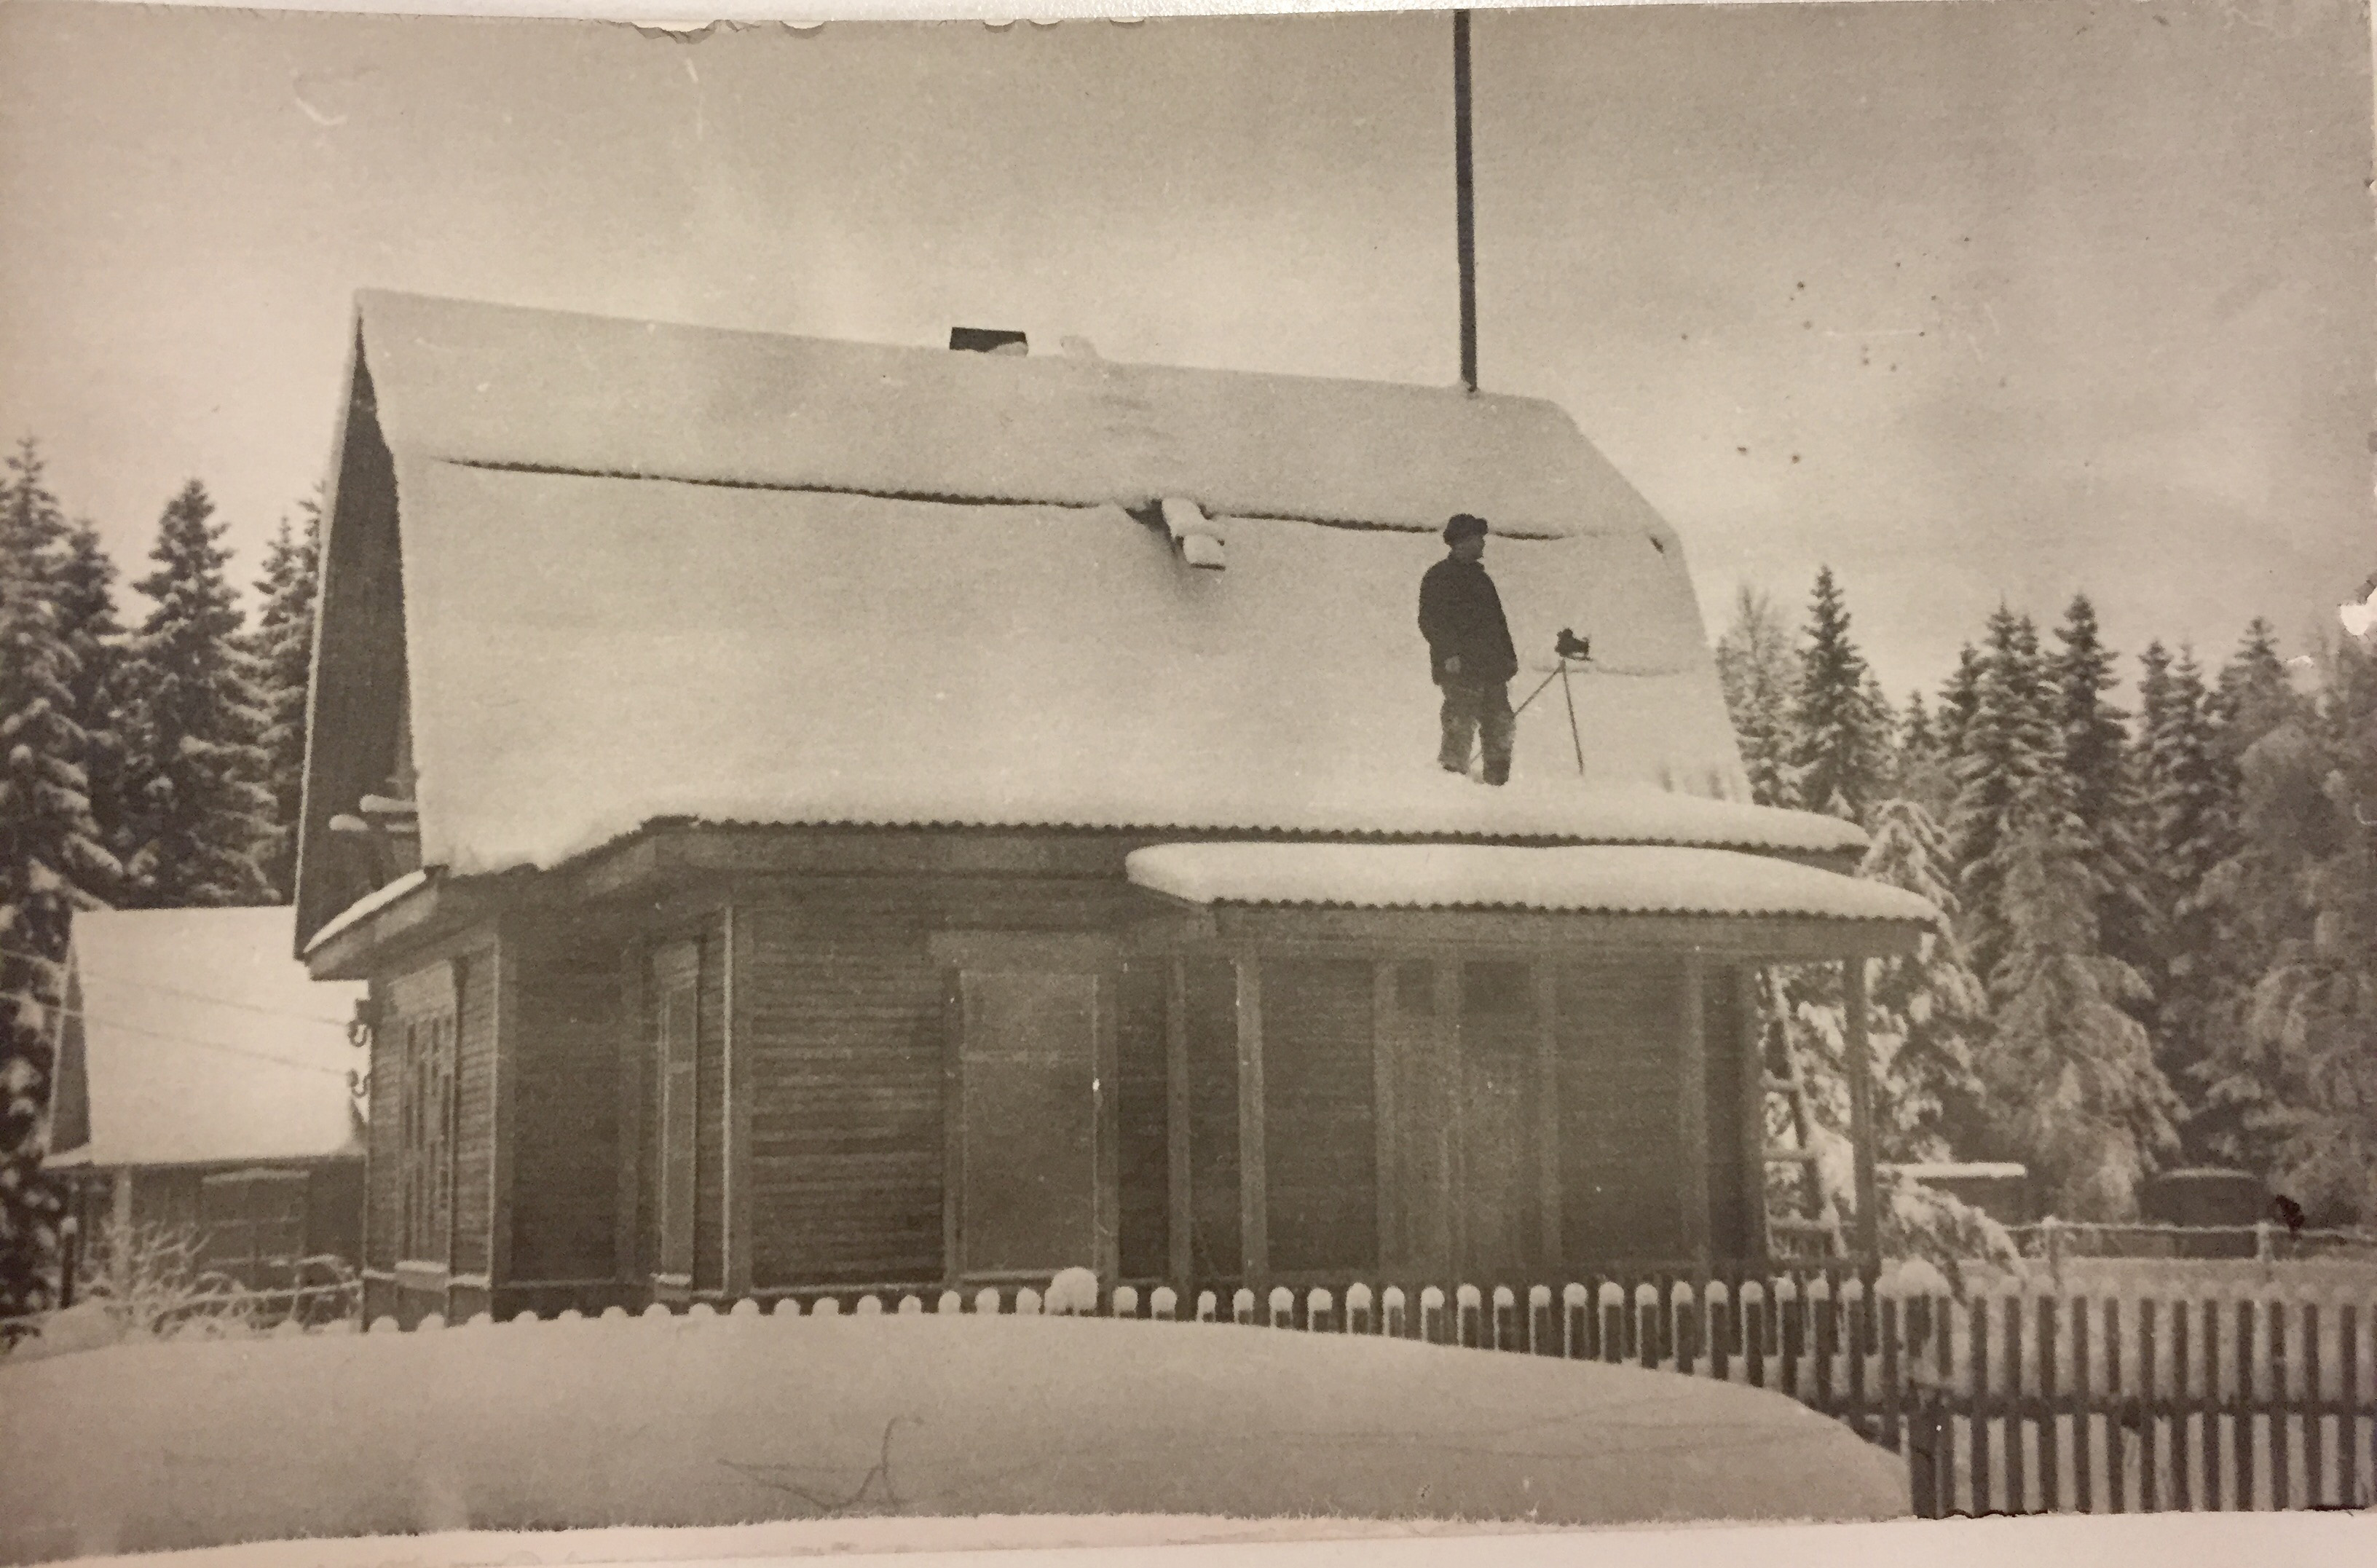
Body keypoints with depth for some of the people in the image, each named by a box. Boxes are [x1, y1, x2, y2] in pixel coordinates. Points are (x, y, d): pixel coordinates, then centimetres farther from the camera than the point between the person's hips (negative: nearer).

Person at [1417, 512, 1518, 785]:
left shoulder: (1479, 577, 21)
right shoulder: (1439, 577, -3)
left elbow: (1497, 620, 26)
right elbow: (1431, 621, -11)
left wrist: (1509, 657, 20)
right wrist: (1449, 653, -21)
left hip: (1491, 669, 8)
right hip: (1460, 670, -8)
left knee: (1500, 726, 6)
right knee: (1461, 725, -10)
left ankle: (1497, 779, 13)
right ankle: (1453, 771, -2)